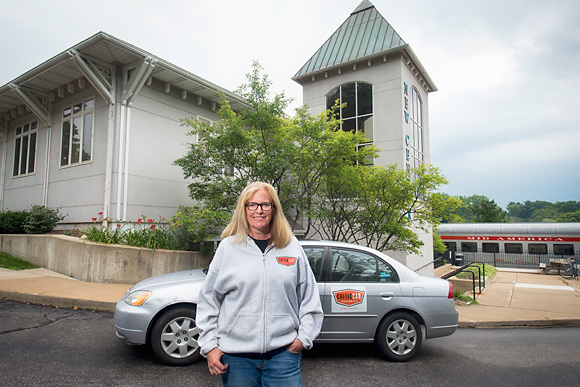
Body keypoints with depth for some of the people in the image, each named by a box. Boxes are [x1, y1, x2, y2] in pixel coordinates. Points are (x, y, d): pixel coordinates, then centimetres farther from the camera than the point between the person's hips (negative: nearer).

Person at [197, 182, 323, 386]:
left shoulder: (292, 247, 4)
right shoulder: (228, 247, 2)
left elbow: (309, 297, 9)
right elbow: (208, 301, 5)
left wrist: (304, 336, 3)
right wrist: (210, 345, 1)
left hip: (284, 352, 1)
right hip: (236, 355, 0)